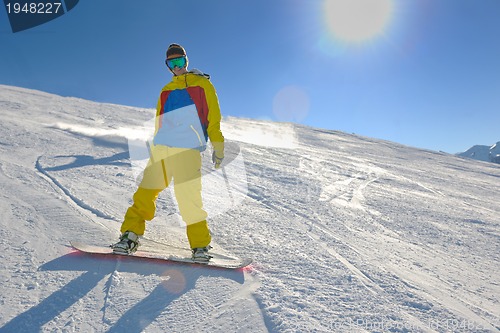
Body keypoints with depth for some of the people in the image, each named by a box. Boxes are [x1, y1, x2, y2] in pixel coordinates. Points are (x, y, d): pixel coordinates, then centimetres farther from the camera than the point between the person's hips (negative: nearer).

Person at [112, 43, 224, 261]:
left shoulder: (202, 84, 12)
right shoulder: (166, 90, 25)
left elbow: (213, 118, 5)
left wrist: (218, 147, -2)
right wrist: (155, 147, 24)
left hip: (187, 149, -5)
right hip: (161, 147, 5)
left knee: (188, 198, -11)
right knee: (146, 191, -2)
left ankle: (200, 245, 3)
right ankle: (130, 236, 8)